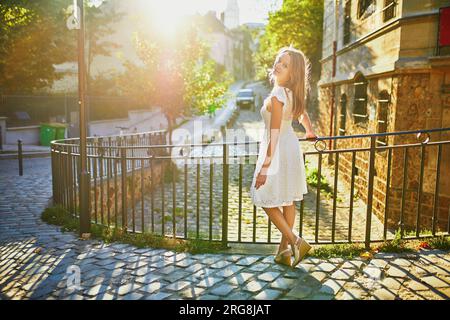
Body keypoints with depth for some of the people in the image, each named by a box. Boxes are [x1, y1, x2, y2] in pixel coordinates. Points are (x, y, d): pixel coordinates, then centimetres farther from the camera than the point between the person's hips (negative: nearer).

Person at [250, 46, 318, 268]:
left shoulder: (277, 96, -24)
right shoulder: (293, 93, 2)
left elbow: (274, 135, -25)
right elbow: (303, 114, 22)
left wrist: (264, 167, -22)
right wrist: (310, 132, 41)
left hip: (278, 151, -9)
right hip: (291, 147, 9)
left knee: (266, 201, 5)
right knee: (287, 201, 14)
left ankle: (296, 242, 4)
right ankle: (284, 250, 26)